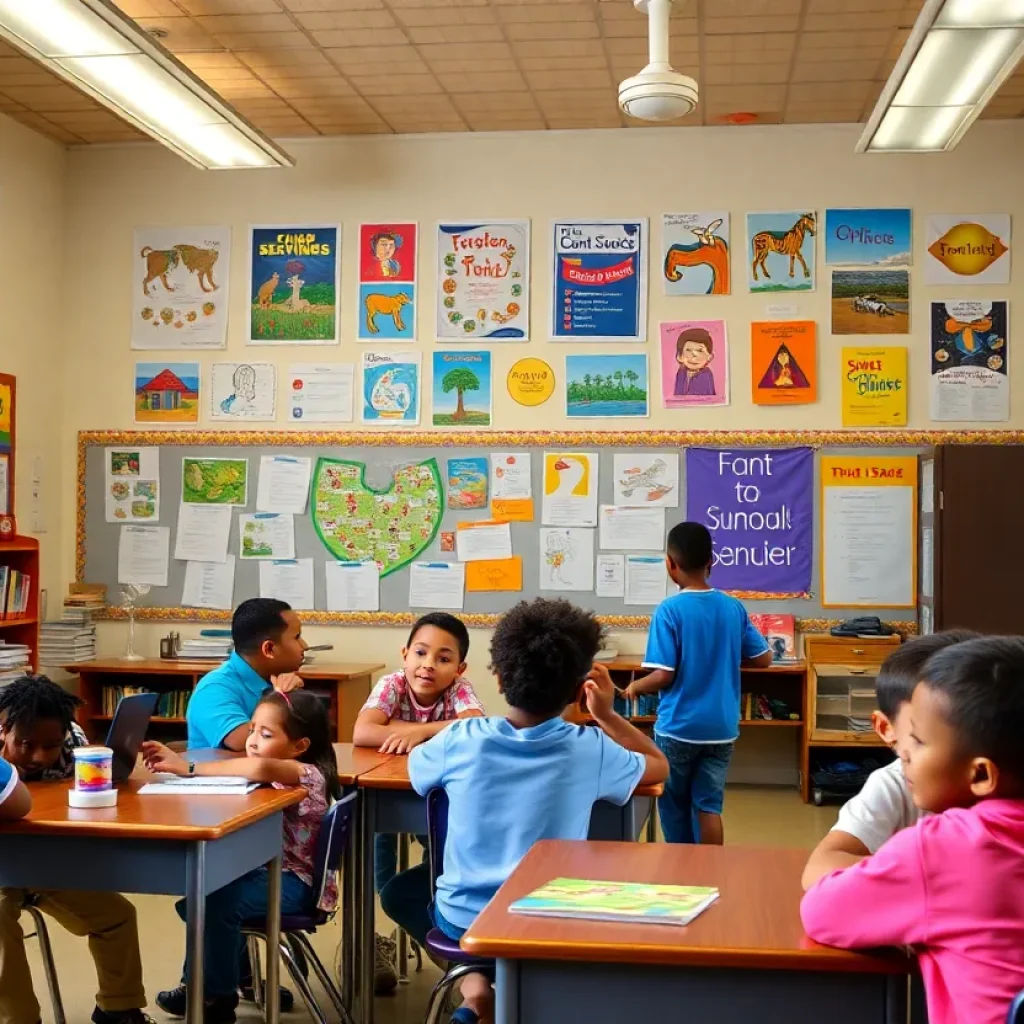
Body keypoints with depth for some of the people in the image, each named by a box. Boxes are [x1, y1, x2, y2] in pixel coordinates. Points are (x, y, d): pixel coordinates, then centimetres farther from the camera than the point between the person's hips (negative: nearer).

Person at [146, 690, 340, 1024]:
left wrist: (190, 768, -37)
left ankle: (217, 997, -7)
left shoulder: (309, 774, -22)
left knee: (217, 902, -25)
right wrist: (178, 762, -18)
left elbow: (259, 767, -41)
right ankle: (202, 980, 31)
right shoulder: (272, 777, 9)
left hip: (296, 883, -10)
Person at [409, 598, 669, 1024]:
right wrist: (606, 715, 7)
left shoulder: (461, 739, -13)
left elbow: (414, 770, 12)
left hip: (463, 918, 0)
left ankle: (474, 983, 13)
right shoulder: (591, 750, -13)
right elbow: (660, 766, 8)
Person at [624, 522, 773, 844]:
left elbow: (663, 676, -17)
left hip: (678, 727, -4)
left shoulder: (669, 610, -14)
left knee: (674, 806, 14)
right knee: (709, 805, 8)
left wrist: (635, 687, 2)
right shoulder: (733, 607, 1)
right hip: (721, 727, 4)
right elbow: (763, 659, 8)